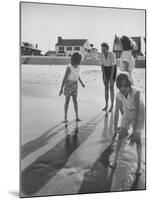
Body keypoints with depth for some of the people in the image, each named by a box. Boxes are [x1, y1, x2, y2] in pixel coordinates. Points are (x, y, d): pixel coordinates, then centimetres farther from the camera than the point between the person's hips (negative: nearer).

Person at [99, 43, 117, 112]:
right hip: (105, 70, 4)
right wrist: (104, 77, -10)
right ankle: (106, 105, 11)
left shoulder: (112, 55, -27)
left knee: (111, 88, -7)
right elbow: (102, 66, -6)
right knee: (106, 88, 3)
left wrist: (111, 78, -24)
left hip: (112, 70, -4)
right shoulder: (101, 55, -12)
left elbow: (113, 66, -24)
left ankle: (112, 106, 3)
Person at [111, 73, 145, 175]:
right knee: (121, 135, 0)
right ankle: (115, 160, 15)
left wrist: (134, 133, -39)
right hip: (128, 112, 4)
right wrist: (115, 131, -21)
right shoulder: (119, 95, -25)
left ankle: (139, 165, 9)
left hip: (139, 113, -3)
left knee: (137, 139, -7)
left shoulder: (136, 92, -39)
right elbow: (116, 113, -19)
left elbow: (137, 112, -38)